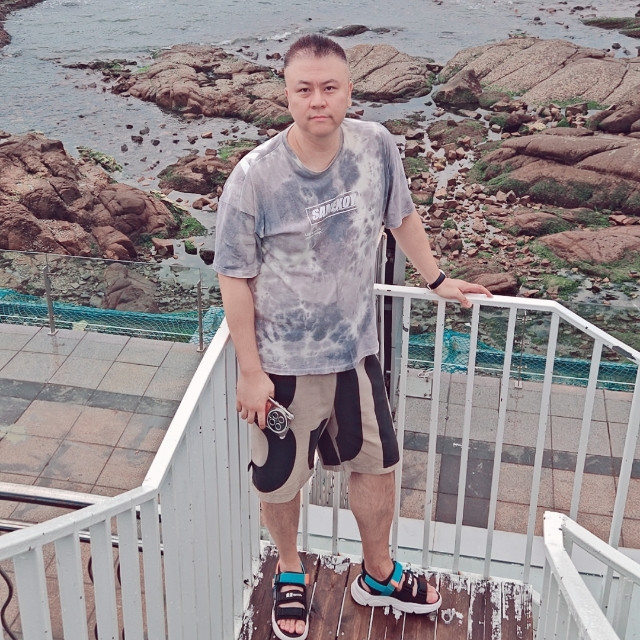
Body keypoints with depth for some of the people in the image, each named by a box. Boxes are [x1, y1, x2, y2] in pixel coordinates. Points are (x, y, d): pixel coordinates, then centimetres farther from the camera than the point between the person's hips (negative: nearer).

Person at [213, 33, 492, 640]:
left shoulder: (376, 146, -10)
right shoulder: (254, 177, -22)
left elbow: (401, 214, 9)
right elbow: (235, 278, -14)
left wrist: (437, 280, 17)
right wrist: (250, 371, -12)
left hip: (356, 349, 4)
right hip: (283, 362, -4)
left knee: (376, 463, 19)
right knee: (280, 480, 15)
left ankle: (378, 575, 46)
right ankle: (289, 571, 46)